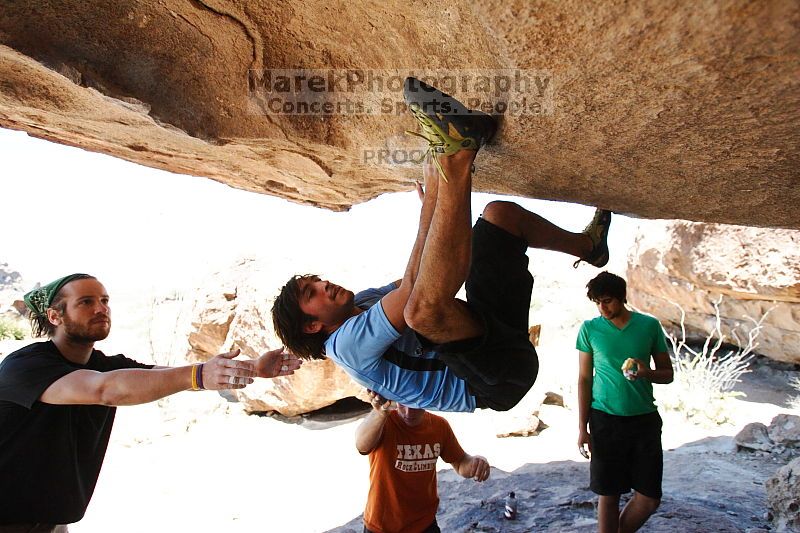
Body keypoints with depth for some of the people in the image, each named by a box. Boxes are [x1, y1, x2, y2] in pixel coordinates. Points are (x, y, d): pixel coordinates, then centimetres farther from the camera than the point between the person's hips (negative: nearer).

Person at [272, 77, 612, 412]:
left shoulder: (362, 304, 17)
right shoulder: (347, 345, -12)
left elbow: (427, 275, 24)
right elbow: (411, 289, -28)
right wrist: (432, 199, -23)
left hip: (495, 328, 9)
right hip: (500, 376, -9)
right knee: (423, 305, -42)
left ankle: (586, 244, 9)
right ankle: (455, 156, -34)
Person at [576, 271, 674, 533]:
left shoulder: (650, 325, 0)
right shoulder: (590, 329, -1)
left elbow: (668, 374, 7)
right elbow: (584, 379, 1)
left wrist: (646, 373, -17)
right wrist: (582, 428, -2)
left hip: (644, 420, 2)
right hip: (606, 420, -1)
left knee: (649, 499, 5)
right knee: (609, 495, 6)